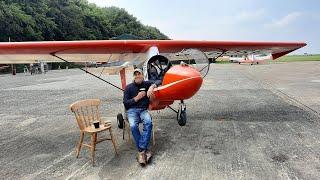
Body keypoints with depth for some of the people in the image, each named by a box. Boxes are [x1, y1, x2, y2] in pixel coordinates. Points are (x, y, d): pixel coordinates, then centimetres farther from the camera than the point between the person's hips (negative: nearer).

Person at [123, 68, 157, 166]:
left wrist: (152, 87, -10)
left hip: (143, 110, 1)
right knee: (133, 126, -32)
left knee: (148, 123, -33)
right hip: (132, 110, 0)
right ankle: (145, 150, -23)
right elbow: (125, 103, 5)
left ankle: (141, 151, -32)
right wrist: (137, 98, -7)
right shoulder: (129, 87, 10)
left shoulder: (146, 84, 13)